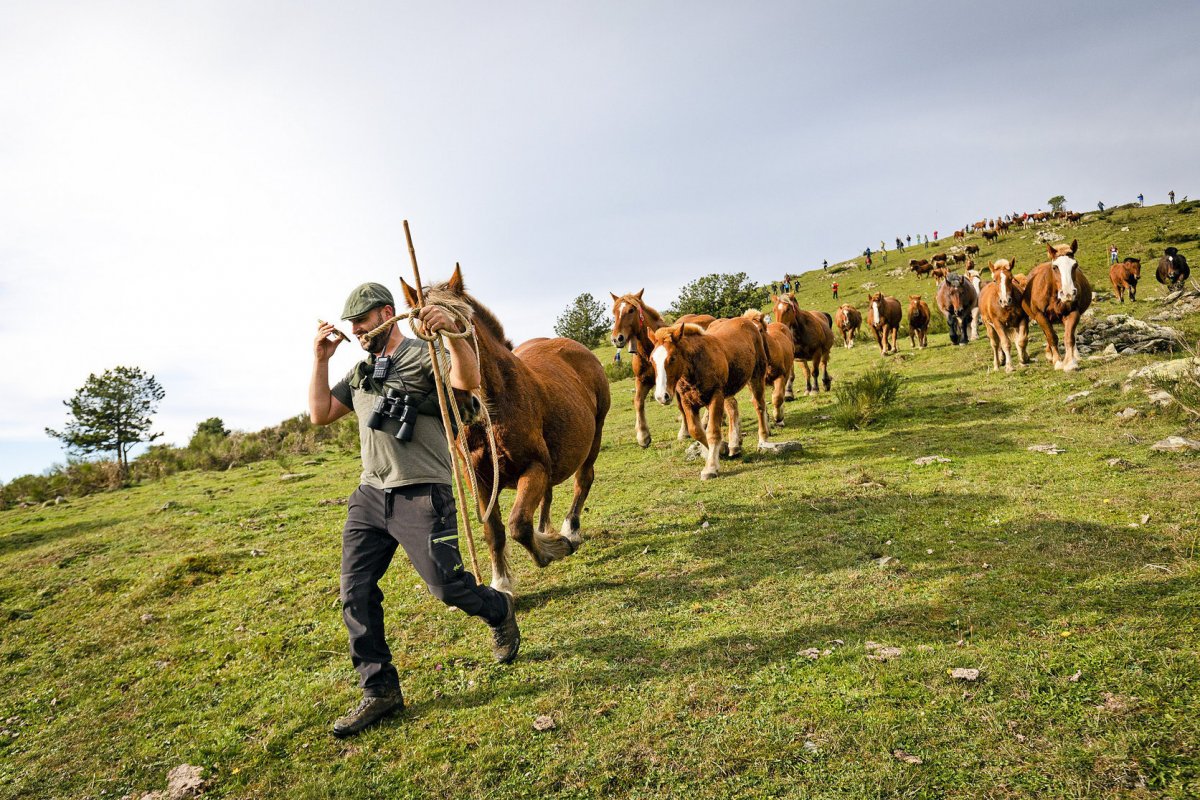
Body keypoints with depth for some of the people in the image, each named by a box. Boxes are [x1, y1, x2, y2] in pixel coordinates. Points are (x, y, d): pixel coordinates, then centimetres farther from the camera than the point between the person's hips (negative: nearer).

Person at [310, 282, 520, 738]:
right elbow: (320, 414, 15)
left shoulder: (424, 355, -5)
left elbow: (469, 381, -23)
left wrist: (453, 334, -39)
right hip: (369, 496, 7)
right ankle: (380, 692, 13)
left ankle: (500, 613, 29)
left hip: (421, 496, -7)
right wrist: (320, 359, 10)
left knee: (446, 586, -5)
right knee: (355, 593, 1)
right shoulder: (361, 372, 18)